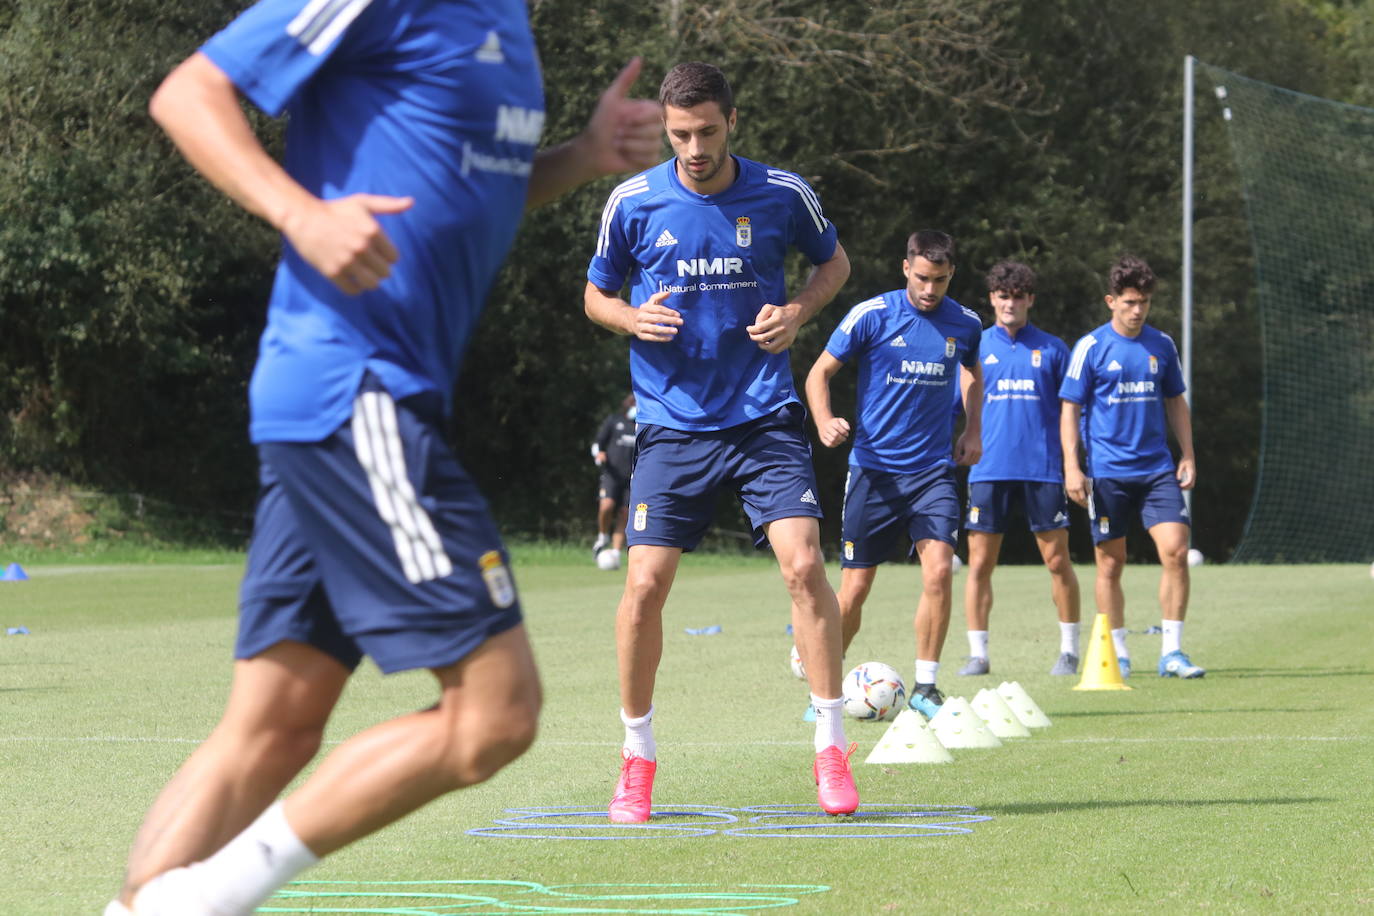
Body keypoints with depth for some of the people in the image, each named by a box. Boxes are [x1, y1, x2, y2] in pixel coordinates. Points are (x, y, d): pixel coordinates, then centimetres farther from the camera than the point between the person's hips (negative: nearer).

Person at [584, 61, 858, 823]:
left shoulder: (782, 195, -2)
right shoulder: (633, 203, -2)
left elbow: (833, 261, 16)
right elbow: (596, 294, 12)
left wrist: (797, 311, -4)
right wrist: (634, 318, -11)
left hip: (765, 417, 0)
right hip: (672, 426, 0)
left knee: (803, 563, -16)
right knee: (645, 585, -7)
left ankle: (830, 747, -4)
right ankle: (638, 757, 12)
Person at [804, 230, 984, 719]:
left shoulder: (965, 324, 4)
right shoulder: (871, 315, -7)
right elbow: (820, 372, -1)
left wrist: (973, 430, 15)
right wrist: (824, 421, -18)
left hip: (933, 471, 2)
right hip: (873, 470, -2)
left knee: (939, 569, -16)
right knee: (855, 586, 0)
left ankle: (924, 688, -4)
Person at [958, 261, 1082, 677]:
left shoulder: (1051, 349, 7)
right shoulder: (975, 348, 9)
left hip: (1043, 468, -1)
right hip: (989, 468, 1)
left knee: (1057, 560, 0)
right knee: (980, 564, -1)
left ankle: (1069, 650, 11)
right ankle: (978, 653, 6)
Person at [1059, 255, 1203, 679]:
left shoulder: (1162, 345, 9)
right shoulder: (1091, 347, -2)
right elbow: (1070, 408, -1)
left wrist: (1188, 455, 11)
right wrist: (1072, 466, -8)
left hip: (1157, 469, 3)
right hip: (1108, 472, -2)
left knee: (1175, 549, -11)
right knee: (1110, 562, 3)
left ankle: (1172, 652, -5)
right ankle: (1117, 654, 14)